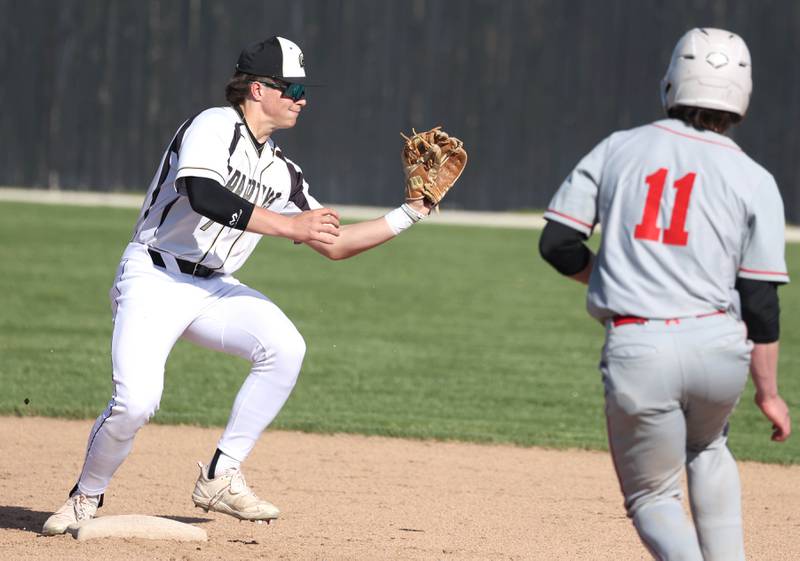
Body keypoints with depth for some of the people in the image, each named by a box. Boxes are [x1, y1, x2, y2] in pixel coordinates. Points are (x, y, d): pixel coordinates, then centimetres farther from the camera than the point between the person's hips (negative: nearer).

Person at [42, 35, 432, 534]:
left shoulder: (283, 172, 11)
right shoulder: (216, 126, -11)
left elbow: (333, 245, 14)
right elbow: (203, 196, -30)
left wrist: (409, 215, 7)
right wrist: (290, 225, -30)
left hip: (214, 289, 7)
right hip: (154, 279, -7)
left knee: (286, 347, -20)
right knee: (136, 401, -24)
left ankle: (221, 478, -10)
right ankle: (86, 498, 5)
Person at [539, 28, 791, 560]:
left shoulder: (618, 149, 8)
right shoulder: (754, 180, 3)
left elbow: (558, 243, 5)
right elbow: (760, 302, 0)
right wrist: (769, 392, 9)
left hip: (636, 351, -1)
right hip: (718, 346, 1)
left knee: (652, 495, 13)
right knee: (707, 447, 33)